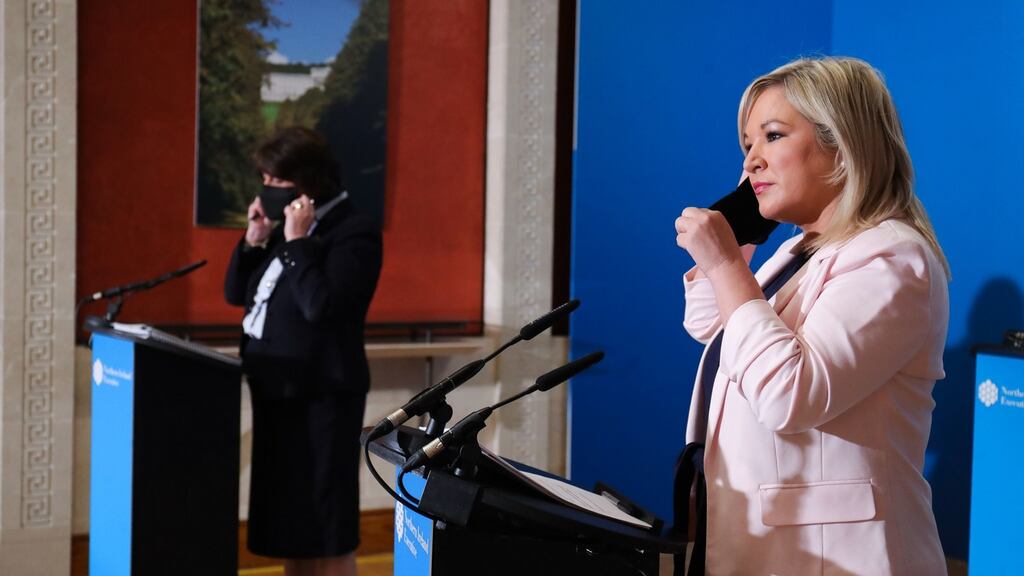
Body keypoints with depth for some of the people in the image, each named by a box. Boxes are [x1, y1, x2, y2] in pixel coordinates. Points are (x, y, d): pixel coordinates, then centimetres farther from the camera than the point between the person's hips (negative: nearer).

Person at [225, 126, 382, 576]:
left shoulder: (354, 233, -12)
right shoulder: (287, 227, 12)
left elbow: (321, 305, -24)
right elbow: (235, 293, 14)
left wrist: (297, 243, -18)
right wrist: (255, 240, 1)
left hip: (321, 395, -8)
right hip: (276, 389, 8)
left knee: (326, 526, -2)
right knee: (288, 519, 15)